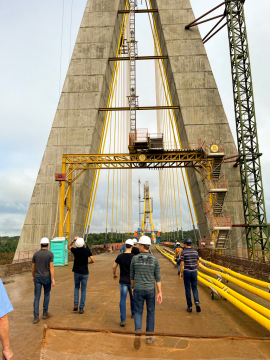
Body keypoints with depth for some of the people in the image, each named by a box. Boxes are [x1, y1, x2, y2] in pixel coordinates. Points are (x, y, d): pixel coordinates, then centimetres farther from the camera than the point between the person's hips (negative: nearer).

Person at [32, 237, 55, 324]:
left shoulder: (35, 254, -1)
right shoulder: (50, 254, -11)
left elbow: (33, 267, 6)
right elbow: (51, 267, -16)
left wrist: (33, 276, 23)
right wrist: (53, 279, -14)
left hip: (37, 278, 2)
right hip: (47, 278, -2)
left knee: (37, 297, 5)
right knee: (47, 294, 19)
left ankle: (36, 317, 1)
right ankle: (45, 313, 23)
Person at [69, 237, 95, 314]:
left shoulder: (75, 250, -9)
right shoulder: (87, 250, -13)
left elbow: (69, 246, 13)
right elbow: (93, 260, -14)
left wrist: (73, 240, 0)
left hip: (76, 272, 2)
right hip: (84, 273, -1)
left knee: (76, 287, 22)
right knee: (83, 290, 8)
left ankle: (75, 304, 11)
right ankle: (81, 308, 10)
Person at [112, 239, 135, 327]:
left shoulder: (120, 256, -9)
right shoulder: (134, 257, -14)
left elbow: (114, 267, 2)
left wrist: (114, 274, 21)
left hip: (123, 281, 0)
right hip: (132, 281, 0)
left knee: (123, 299, 4)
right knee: (133, 298, 21)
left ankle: (123, 319, 0)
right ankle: (133, 313, 40)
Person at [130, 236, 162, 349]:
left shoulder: (134, 259, -9)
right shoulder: (154, 260, -7)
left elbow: (132, 275, 2)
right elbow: (158, 277, -7)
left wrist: (132, 287, 17)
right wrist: (160, 293, -3)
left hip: (138, 290, -1)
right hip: (150, 290, 1)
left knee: (138, 312, 12)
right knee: (151, 312, 19)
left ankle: (138, 333, -10)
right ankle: (149, 337, 27)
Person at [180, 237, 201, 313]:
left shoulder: (183, 252, -12)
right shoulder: (195, 252, 1)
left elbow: (182, 264, -13)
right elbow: (198, 263, 7)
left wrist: (180, 273, -1)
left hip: (186, 272, -3)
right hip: (194, 272, 3)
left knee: (187, 289, 8)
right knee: (194, 288, 16)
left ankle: (189, 307, 13)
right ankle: (197, 302, -5)